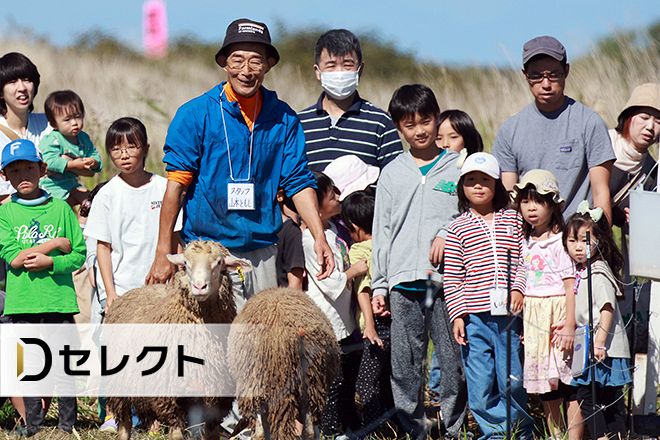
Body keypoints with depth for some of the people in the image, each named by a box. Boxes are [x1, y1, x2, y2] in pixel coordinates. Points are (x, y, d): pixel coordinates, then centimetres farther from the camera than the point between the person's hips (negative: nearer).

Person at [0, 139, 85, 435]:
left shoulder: (60, 208, 7)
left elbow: (79, 254, 3)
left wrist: (49, 262, -13)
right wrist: (56, 243, -8)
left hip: (59, 300, 0)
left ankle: (68, 427, 7)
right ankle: (34, 429, 11)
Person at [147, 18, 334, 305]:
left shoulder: (282, 118, 7)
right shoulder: (195, 114, -3)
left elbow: (298, 182, 8)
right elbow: (176, 185, -5)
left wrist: (319, 238, -6)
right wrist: (163, 253, -8)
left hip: (263, 249, 4)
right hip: (209, 247, -4)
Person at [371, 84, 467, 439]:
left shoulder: (457, 167, 7)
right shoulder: (392, 174, 12)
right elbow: (381, 232, 13)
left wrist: (448, 234, -13)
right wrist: (379, 285, 9)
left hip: (447, 280, -2)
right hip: (404, 282, 2)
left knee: (454, 361, -2)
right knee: (404, 367, 2)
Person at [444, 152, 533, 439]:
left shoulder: (512, 221, 9)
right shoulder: (457, 229, 5)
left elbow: (523, 261, 7)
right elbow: (452, 277, 3)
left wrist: (518, 288, -9)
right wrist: (457, 314, -3)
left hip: (509, 314, 0)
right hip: (474, 317, 0)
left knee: (512, 380, 1)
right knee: (480, 385, 1)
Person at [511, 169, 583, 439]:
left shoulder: (561, 242, -7)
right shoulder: (525, 244, 12)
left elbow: (571, 287, -12)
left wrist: (570, 325, -18)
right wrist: (519, 324, 11)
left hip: (557, 314, -7)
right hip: (532, 320, 7)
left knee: (569, 389, -7)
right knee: (546, 391, 10)